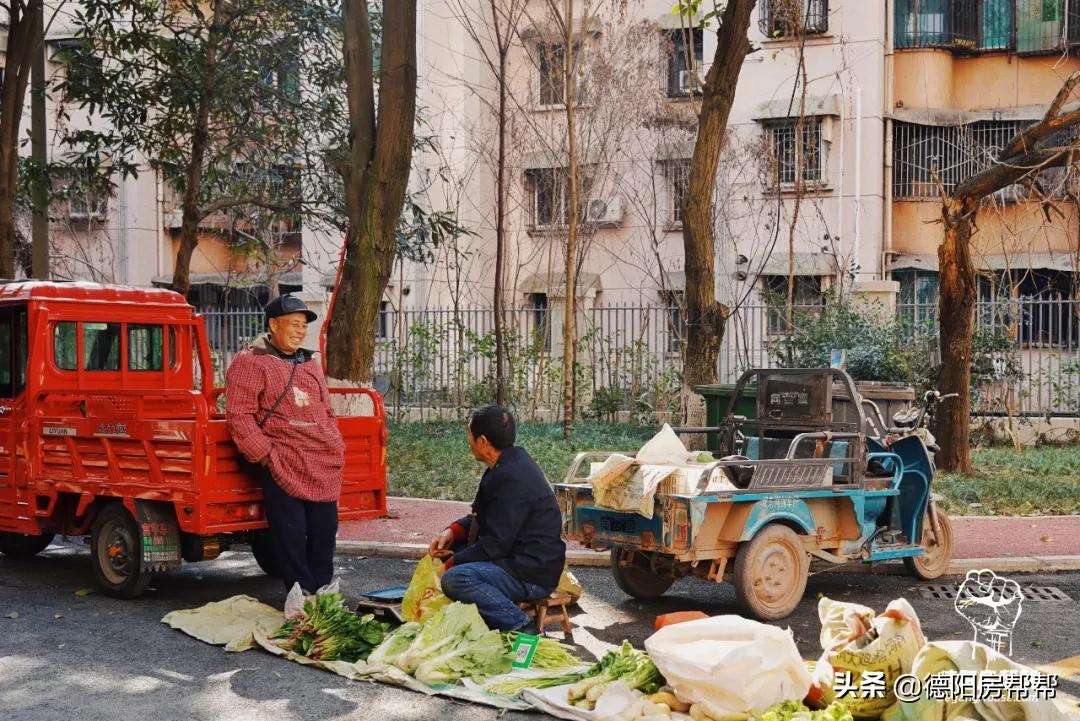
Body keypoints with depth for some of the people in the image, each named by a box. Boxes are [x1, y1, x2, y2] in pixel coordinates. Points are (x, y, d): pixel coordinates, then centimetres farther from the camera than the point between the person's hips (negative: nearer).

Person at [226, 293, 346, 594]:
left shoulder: (310, 363, 22)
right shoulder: (250, 362, -1)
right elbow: (239, 415, -7)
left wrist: (337, 447, 14)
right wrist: (266, 455, -12)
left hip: (324, 468, 7)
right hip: (283, 467, -7)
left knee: (324, 533, 7)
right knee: (291, 536, -7)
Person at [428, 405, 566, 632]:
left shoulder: (511, 478, -23)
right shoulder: (515, 461, 10)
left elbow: (496, 543, -22)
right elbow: (482, 517, 20)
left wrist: (451, 565, -13)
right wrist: (454, 530, 2)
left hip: (533, 574, -11)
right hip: (517, 556, 11)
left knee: (454, 579, -29)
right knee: (451, 548, 17)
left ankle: (522, 628, -21)